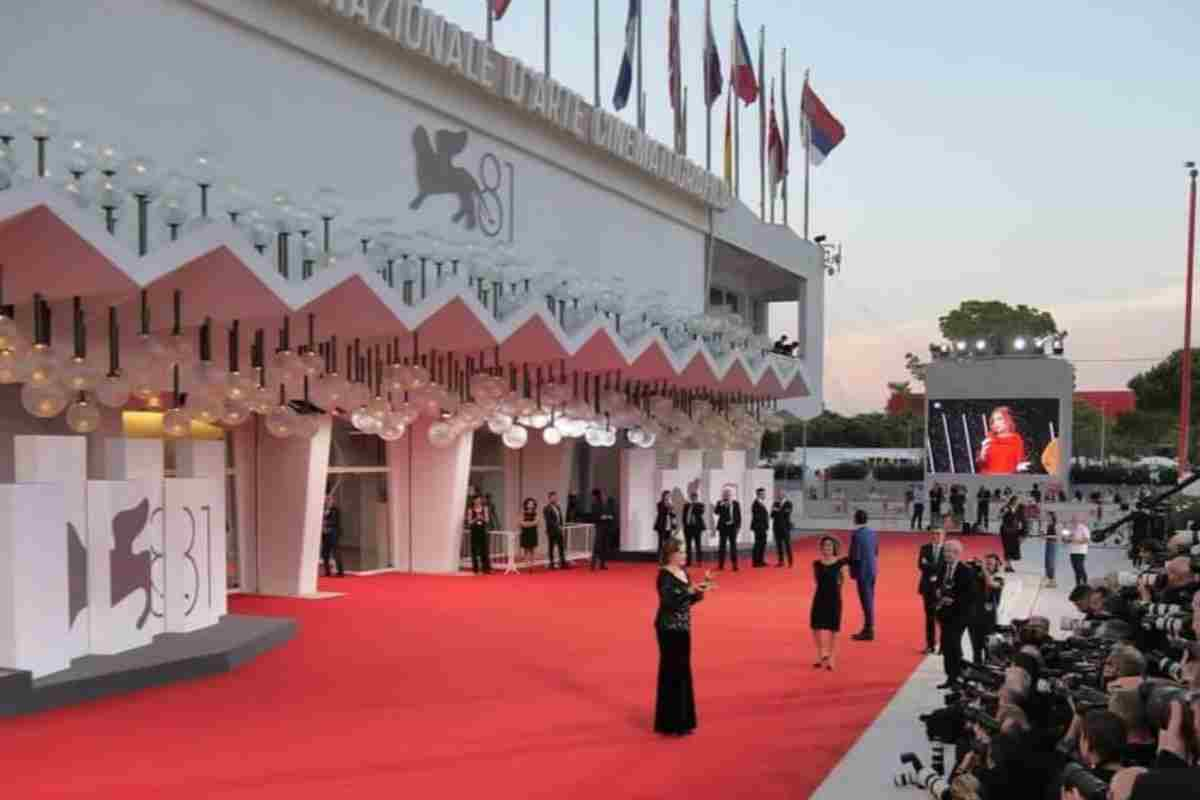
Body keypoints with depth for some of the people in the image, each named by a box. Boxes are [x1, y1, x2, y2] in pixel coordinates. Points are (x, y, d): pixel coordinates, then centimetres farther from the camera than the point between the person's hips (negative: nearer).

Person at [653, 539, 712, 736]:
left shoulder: (683, 572, 9)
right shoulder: (665, 575, -15)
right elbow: (668, 601, -25)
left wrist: (700, 590, -1)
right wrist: (690, 590, -29)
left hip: (683, 627, 9)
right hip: (668, 628, -9)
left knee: (683, 671, 13)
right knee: (672, 672, -3)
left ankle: (681, 720, 24)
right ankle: (670, 723, 6)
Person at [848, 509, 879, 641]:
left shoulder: (856, 534, -18)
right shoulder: (873, 533, 5)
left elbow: (855, 556, -18)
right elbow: (876, 552, 10)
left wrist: (853, 570, -7)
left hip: (862, 571, -8)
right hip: (872, 569, 8)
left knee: (866, 601, -1)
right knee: (869, 600, 15)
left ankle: (869, 631, 5)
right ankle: (867, 628, 24)